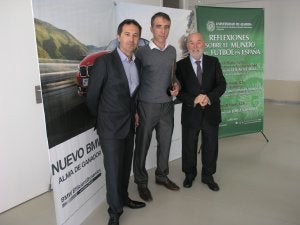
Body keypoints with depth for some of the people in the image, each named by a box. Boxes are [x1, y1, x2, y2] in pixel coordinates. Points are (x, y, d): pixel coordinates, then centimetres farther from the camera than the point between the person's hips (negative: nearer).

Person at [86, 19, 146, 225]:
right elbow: (92, 96, -7)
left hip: (130, 125, 6)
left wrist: (135, 113, 12)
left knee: (126, 166, 17)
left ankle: (123, 198, 38)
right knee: (114, 169, 1)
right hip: (111, 127, -6)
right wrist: (103, 119, 4)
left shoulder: (138, 63, 8)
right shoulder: (105, 62, -13)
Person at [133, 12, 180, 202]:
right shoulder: (142, 52, -9)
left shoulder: (172, 51, 7)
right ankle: (141, 182, 23)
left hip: (167, 106, 5)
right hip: (147, 106, -5)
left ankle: (162, 176, 34)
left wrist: (175, 86, -2)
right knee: (142, 146, 6)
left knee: (165, 144, 15)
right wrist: (134, 110, -8)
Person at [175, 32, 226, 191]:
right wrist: (194, 100, -24)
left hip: (211, 113, 2)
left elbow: (221, 84, -4)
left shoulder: (213, 62, 2)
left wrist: (209, 97, -21)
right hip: (190, 114, -1)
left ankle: (208, 176, 35)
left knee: (211, 147, 14)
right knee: (189, 147, 13)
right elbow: (178, 90, -9)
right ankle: (189, 175, 36)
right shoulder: (181, 65, -3)